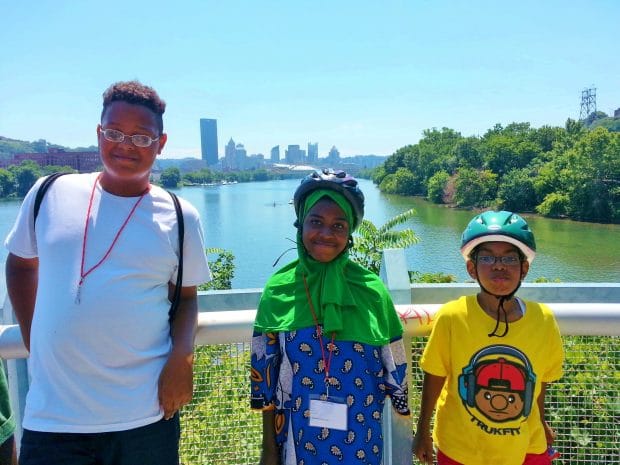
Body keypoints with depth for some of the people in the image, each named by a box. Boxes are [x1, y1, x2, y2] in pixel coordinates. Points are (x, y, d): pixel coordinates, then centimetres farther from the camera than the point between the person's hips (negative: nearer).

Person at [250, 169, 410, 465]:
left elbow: (395, 368, -1)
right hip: (298, 438, 1)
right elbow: (265, 372, -3)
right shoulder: (279, 290, -9)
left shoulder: (371, 290, -9)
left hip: (358, 437, 0)